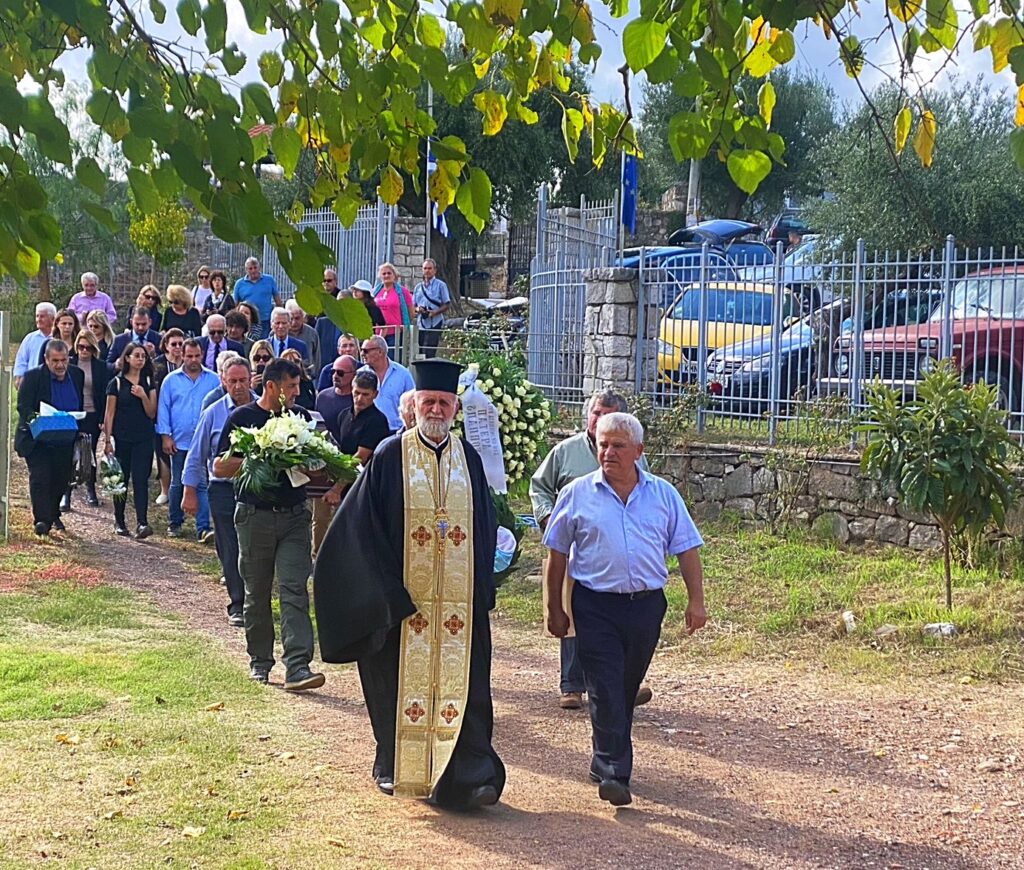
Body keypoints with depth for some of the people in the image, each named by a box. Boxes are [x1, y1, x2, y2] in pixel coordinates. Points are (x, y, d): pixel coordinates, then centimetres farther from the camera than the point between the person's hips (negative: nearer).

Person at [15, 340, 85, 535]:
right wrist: (35, 419, -33)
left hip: (65, 443, 4)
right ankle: (41, 520, -6)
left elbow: (80, 407, 14)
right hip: (38, 440, -4)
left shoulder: (77, 375, 4)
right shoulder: (33, 376, -10)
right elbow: (23, 406, -15)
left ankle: (53, 515, 29)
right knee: (40, 478, -9)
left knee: (61, 479, 11)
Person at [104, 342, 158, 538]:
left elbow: (152, 413, 4)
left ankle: (142, 523, -16)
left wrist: (143, 396, -12)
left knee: (140, 479, -8)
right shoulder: (116, 382, 1)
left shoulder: (149, 382, 8)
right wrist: (108, 440, -4)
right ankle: (119, 522, 20)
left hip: (143, 438, 1)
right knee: (121, 479, 7)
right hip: (121, 438, -1)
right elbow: (110, 414, 1)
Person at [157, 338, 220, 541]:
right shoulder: (171, 380, 5)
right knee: (177, 485, 11)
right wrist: (166, 436, -2)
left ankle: (203, 527, -8)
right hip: (179, 442, 1)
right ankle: (174, 523, 25)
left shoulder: (213, 380, 3)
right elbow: (163, 409, 5)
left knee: (203, 485, -6)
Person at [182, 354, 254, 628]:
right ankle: (238, 605, 12)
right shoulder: (213, 413, 3)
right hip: (223, 489, 0)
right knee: (230, 549, 2)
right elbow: (196, 456, 7)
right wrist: (190, 492, 4)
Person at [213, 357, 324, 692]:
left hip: (294, 515, 2)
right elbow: (219, 467, -2)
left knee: (295, 590, -9)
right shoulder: (242, 417, -1)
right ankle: (260, 662, 24)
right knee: (257, 594, 9)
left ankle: (297, 667, -15)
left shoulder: (302, 417, 9)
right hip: (255, 515, -2)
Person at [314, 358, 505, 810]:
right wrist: (390, 593, -10)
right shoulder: (389, 456, -2)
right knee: (402, 684, 8)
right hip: (403, 598, -2)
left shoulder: (469, 458, 8)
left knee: (460, 685, -2)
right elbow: (363, 526, -4)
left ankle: (467, 774, -1)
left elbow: (486, 526, 13)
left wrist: (482, 587, 3)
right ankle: (396, 767, 24)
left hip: (459, 599, 2)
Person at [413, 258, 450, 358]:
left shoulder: (440, 285, 3)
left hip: (434, 324, -5)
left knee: (428, 353, -14)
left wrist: (434, 312, -16)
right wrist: (418, 309, -4)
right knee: (419, 353, 4)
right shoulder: (418, 287, 17)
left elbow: (446, 305, 0)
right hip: (421, 324, 5)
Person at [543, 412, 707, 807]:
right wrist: (554, 609, 6)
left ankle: (606, 762, 29)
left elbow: (687, 549, 8)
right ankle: (614, 773, -6)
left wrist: (696, 600, 1)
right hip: (596, 607, -2)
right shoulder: (577, 494, 1)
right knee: (605, 690, -8)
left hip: (646, 605, 2)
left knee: (626, 689, 13)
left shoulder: (663, 494, 5)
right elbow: (557, 555, 6)